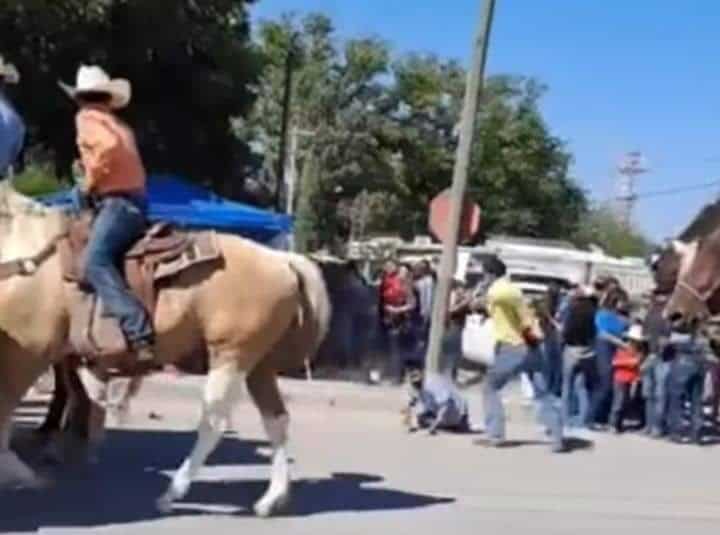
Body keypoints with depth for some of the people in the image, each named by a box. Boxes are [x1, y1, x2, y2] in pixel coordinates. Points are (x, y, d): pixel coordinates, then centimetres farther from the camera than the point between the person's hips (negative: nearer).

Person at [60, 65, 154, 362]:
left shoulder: (87, 117, -3)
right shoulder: (118, 125, 25)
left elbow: (109, 146, -22)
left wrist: (89, 183, -11)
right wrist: (93, 185, 18)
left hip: (118, 201, -10)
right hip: (133, 200, 10)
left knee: (95, 262, -25)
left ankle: (140, 335, -39)